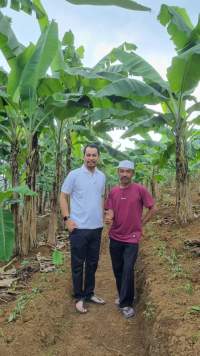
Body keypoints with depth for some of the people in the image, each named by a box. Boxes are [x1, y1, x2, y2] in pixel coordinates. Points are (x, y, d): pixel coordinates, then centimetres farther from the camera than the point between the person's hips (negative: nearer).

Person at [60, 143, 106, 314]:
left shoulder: (102, 176, 7)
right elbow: (63, 197, -4)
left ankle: (89, 293, 33)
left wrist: (102, 217, 13)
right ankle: (79, 297, 22)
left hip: (96, 227, 5)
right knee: (78, 264, 6)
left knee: (92, 263, 16)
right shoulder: (74, 174, -8)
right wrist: (67, 219, -12)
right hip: (79, 228, -5)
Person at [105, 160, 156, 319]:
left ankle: (126, 304, 11)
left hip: (132, 238, -4)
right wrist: (108, 218, -24)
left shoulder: (140, 189, -10)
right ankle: (123, 296, 36)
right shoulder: (113, 191, 1)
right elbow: (110, 212, -1)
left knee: (128, 270, -6)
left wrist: (141, 223, -4)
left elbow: (153, 208, -3)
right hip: (115, 237, 4)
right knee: (117, 270, 15)